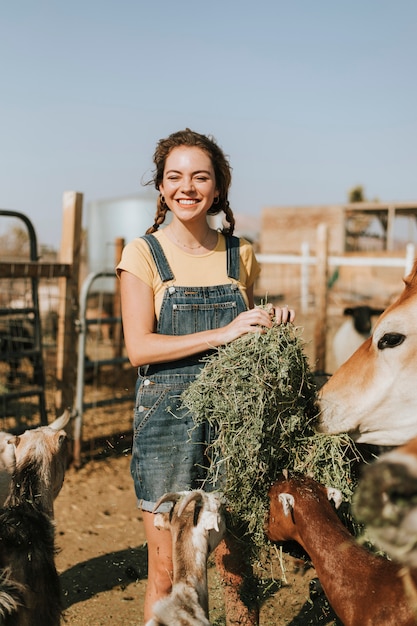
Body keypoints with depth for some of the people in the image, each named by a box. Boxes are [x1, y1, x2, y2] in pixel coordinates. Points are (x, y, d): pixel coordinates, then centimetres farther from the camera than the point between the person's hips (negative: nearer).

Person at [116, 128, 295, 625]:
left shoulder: (240, 255, 9)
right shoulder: (143, 253, -1)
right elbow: (138, 347, -11)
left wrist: (272, 326, -2)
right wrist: (222, 333, -18)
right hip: (166, 417, -2)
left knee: (236, 563, 8)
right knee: (166, 568, 5)